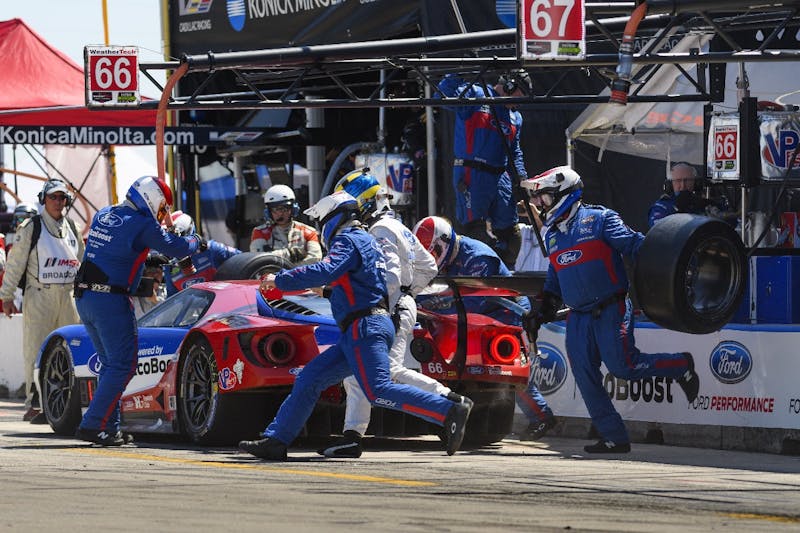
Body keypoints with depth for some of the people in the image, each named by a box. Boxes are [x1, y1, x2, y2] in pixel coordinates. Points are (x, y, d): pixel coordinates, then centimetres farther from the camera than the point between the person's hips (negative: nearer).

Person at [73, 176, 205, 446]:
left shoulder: (103, 216, 14)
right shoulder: (142, 225, -9)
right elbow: (175, 247, -2)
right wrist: (196, 242, 18)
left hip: (84, 299, 8)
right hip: (111, 301, -8)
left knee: (111, 363, 16)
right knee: (122, 365, -4)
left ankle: (109, 427, 15)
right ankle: (93, 425, -11)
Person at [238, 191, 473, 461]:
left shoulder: (348, 241, -5)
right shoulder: (366, 241, 25)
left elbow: (325, 272, -22)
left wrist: (280, 280, -16)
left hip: (365, 327, -10)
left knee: (378, 390, -21)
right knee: (309, 379, 9)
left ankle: (450, 411, -26)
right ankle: (275, 441, 9)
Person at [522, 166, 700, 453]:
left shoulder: (599, 220, -6)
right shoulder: (552, 235, 16)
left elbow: (635, 246, -11)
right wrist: (544, 308, 21)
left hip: (610, 311, -7)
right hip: (578, 318, 7)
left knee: (623, 366, -15)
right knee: (585, 377, -2)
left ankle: (680, 366, 11)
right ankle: (614, 437, 3)